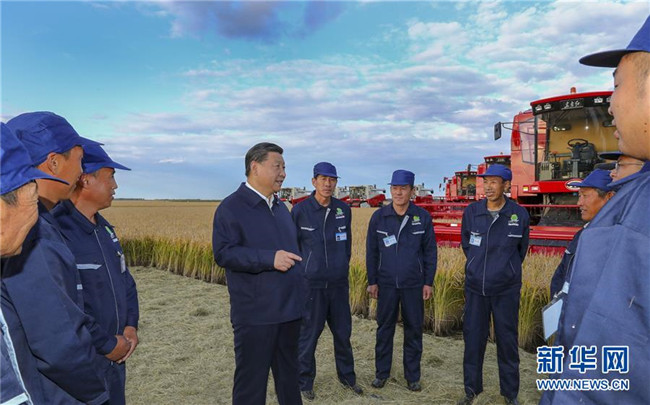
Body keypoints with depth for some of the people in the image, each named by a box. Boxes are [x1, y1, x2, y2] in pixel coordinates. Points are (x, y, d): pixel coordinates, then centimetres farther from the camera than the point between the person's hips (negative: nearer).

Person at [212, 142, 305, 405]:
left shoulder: (280, 207, 13)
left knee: (289, 373, 20)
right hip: (256, 314, -7)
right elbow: (223, 253, -18)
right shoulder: (231, 207, -10)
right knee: (252, 377, 5)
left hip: (289, 309, 7)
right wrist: (269, 259, -25)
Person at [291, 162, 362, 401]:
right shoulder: (300, 210, -8)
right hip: (311, 284, -4)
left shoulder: (344, 210, 4)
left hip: (339, 283, 4)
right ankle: (305, 382, 25)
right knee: (308, 335, 6)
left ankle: (347, 376, 35)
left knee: (343, 332, 15)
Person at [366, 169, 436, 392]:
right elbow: (371, 251, 2)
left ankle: (412, 376, 24)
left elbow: (430, 251, 1)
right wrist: (372, 281, 1)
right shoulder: (379, 216, -4)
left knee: (414, 330, 9)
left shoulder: (423, 217, -4)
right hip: (386, 283, 0)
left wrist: (429, 282, -1)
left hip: (414, 284, 0)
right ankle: (381, 373, 25)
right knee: (384, 329, 9)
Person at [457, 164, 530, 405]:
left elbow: (521, 249, 10)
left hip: (506, 289, -1)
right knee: (473, 338, 9)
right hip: (475, 287, 1)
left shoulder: (519, 215, -7)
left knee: (507, 341, 9)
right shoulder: (471, 212, -5)